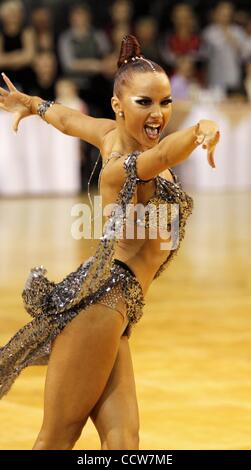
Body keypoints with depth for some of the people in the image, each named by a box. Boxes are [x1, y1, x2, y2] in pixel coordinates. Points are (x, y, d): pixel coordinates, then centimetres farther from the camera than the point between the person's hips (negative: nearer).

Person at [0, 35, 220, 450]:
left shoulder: (114, 135, 11)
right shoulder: (124, 166, -13)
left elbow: (69, 118, 31)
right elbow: (166, 154, -36)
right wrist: (204, 131, -57)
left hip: (111, 311, 9)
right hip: (100, 300, -9)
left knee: (121, 436, -3)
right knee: (58, 437, -6)